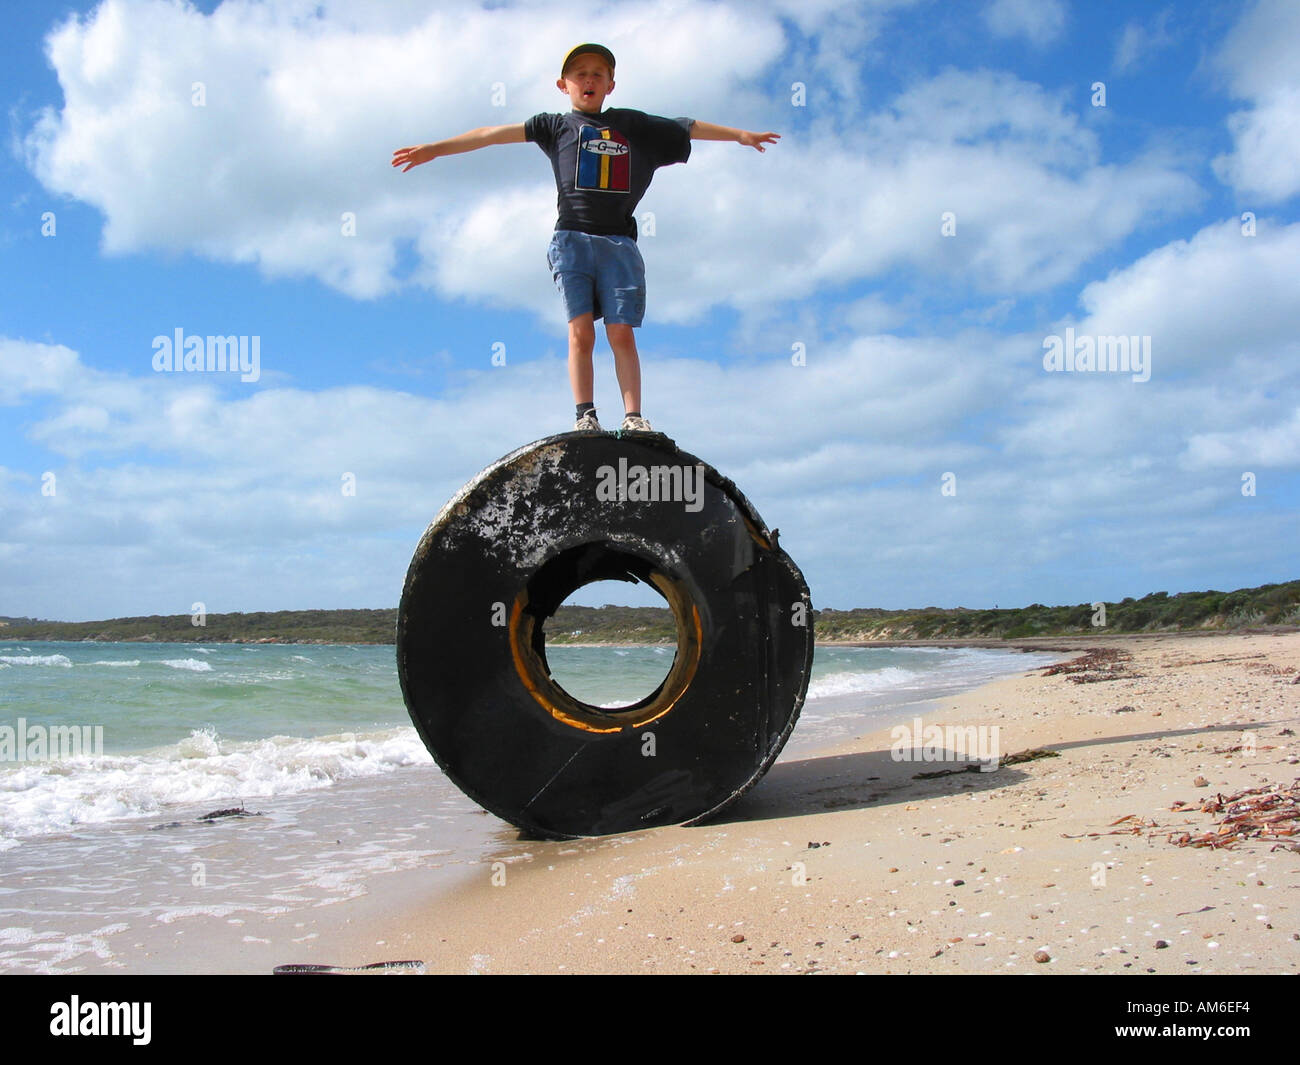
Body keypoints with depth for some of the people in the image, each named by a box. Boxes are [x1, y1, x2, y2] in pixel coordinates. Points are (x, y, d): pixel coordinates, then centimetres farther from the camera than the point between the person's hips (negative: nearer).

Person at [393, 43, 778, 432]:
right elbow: (495, 134, 9)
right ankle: (585, 416, -12)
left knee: (621, 333, -8)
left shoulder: (632, 124, 21)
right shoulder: (555, 126, 16)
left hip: (619, 243, 1)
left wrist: (739, 134, 22)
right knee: (580, 330, -11)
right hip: (572, 239, -1)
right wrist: (433, 149, 5)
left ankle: (633, 417, -11)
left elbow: (691, 129, 25)